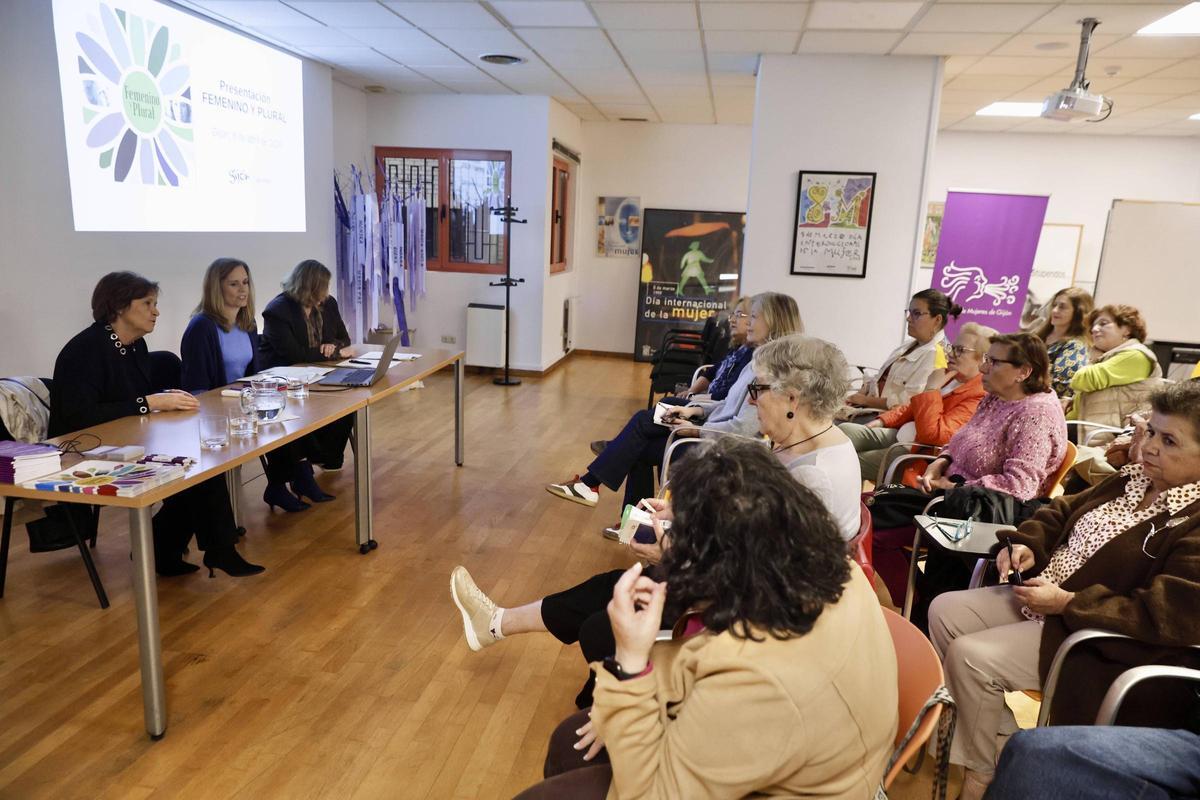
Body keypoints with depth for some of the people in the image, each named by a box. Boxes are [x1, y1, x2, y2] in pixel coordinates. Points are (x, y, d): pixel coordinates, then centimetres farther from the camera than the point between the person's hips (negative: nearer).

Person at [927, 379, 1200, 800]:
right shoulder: (1133, 479, 6)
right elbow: (1063, 511, 17)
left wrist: (1065, 603, -26)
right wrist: (1026, 543, -4)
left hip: (1094, 634, -9)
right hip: (1041, 594, 9)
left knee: (970, 656, -21)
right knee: (945, 610, 0)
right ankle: (984, 730, 10)